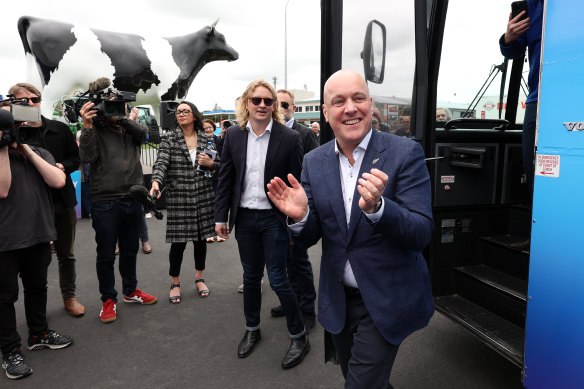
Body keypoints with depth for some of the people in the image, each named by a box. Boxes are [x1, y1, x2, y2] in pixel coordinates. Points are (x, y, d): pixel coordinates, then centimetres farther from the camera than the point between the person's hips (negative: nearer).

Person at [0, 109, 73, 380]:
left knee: (37, 287, 18)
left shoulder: (40, 153, 7)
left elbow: (58, 181, -9)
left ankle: (38, 334, 37)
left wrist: (28, 152, -10)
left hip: (38, 235, 4)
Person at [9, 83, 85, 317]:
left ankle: (69, 296, 31)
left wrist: (63, 166, -11)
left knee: (66, 254, 15)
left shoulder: (60, 129, 3)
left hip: (62, 202, 2)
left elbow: (76, 158, 8)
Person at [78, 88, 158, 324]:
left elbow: (143, 132, -13)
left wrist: (119, 117, -18)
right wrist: (87, 126, -25)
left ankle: (130, 291, 35)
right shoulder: (95, 128, -1)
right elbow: (87, 156, -15)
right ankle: (108, 299, 23)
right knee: (106, 255, 7)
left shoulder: (130, 128, 9)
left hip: (133, 199, 4)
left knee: (130, 251, 18)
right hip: (105, 203, -4)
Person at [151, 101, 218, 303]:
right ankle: (175, 282, 20)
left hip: (203, 197, 3)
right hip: (178, 198, -3)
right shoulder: (169, 140, 0)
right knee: (178, 242, 0)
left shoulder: (206, 139, 8)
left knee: (201, 238, 12)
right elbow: (161, 163, -14)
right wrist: (156, 182, -32)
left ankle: (199, 278, 30)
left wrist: (210, 163, -9)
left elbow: (218, 164, 14)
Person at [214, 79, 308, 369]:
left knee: (277, 279, 1)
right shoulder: (233, 135, 2)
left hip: (274, 218, -3)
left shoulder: (289, 138, -8)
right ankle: (252, 330, 38)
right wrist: (220, 217, 3)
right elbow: (225, 178, 5)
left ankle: (299, 336, 22)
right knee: (251, 277, 17)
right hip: (244, 217, 4)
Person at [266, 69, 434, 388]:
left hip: (386, 300, -4)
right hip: (338, 299, 5)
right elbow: (309, 237, 0)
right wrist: (300, 216, -23)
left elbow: (421, 234, -18)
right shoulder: (314, 162, -2)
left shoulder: (405, 153, -14)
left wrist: (376, 207, -36)